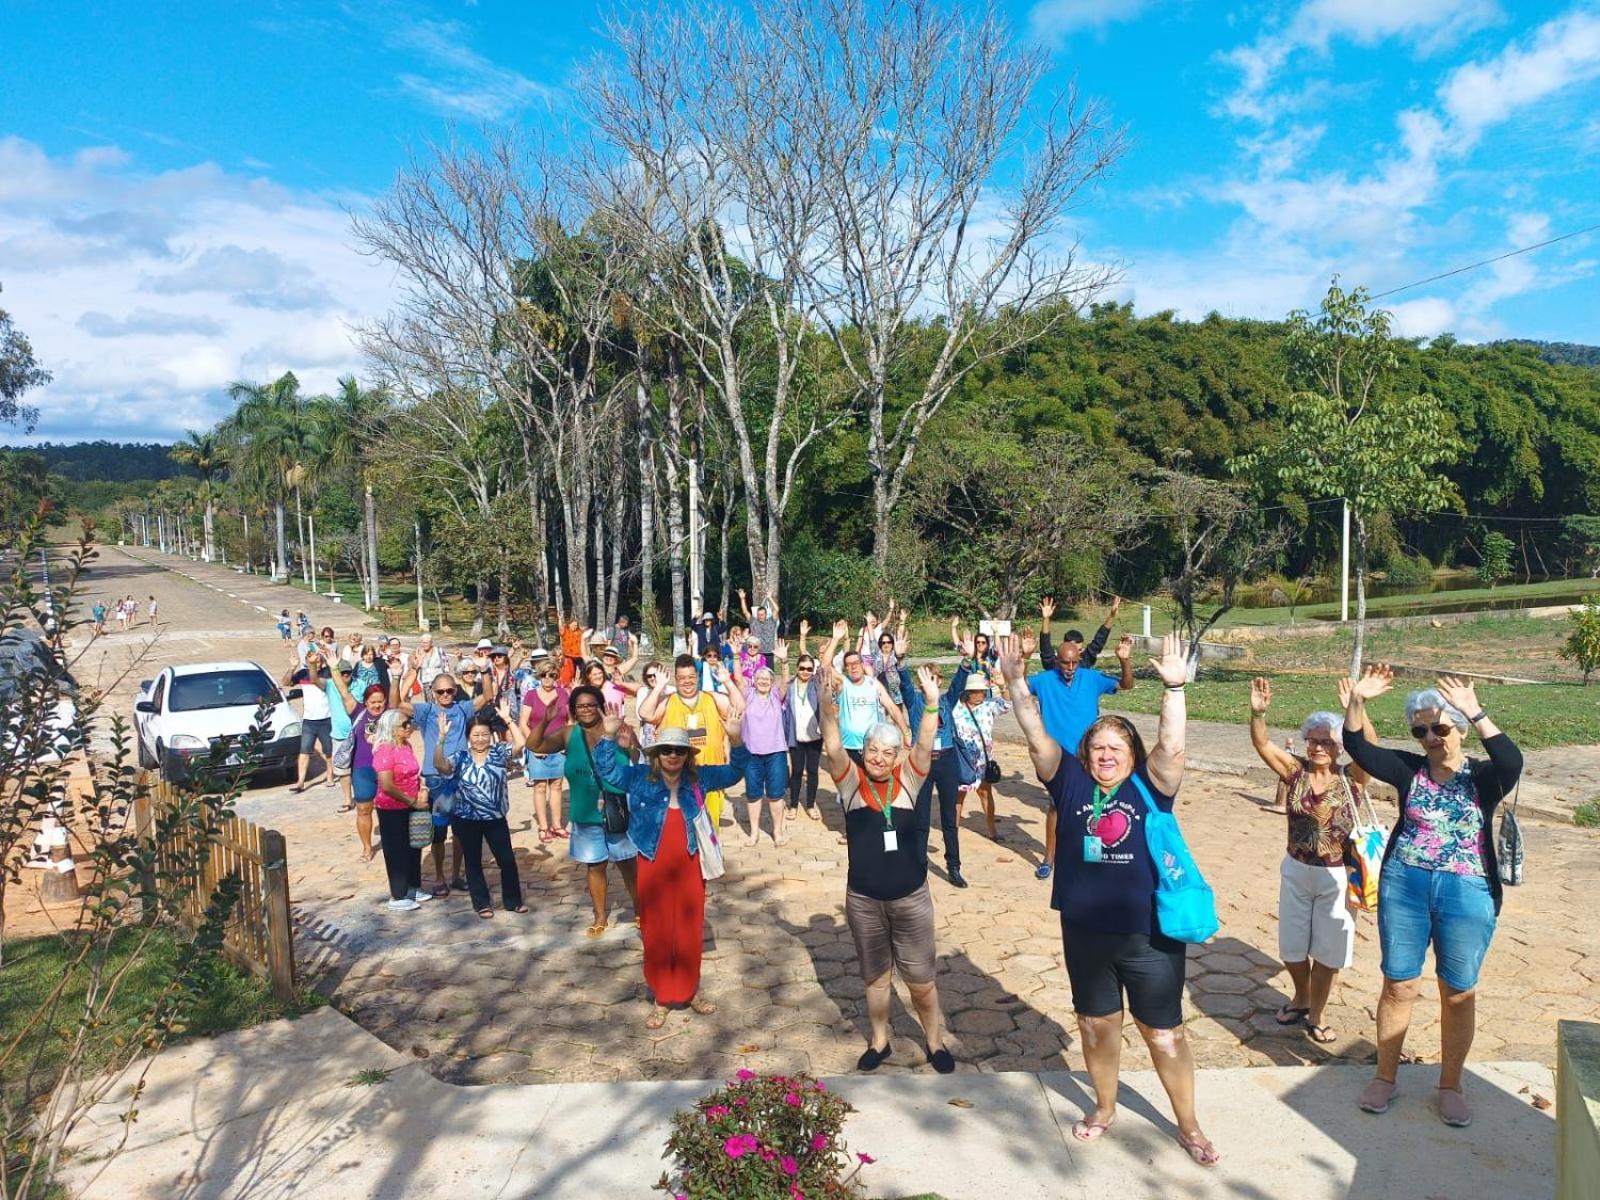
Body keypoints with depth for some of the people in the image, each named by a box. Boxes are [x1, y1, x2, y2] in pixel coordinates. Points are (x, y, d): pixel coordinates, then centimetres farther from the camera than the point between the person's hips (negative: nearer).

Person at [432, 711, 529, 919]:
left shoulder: (499, 752, -4)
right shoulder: (460, 757, -6)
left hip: (495, 818, 0)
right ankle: (482, 904, 25)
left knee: (507, 860, 5)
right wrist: (441, 739, -31)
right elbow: (440, 765, -23)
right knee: (473, 862, 11)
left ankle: (513, 901, 22)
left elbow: (520, 743, -18)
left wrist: (508, 720, -17)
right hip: (466, 820, 0)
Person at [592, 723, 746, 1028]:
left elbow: (734, 772, 7)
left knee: (690, 931, 13)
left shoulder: (699, 778, 0)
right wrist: (610, 737, -19)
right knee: (656, 933, 8)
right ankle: (661, 998, 23)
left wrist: (737, 741, -9)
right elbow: (607, 771, -5)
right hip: (654, 869, -1)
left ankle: (691, 990, 32)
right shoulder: (640, 778, -3)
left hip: (689, 868, 1)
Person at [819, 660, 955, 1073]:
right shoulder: (850, 779, -7)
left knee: (921, 979, 12)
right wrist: (827, 706, -41)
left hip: (911, 896, 0)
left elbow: (924, 745, -21)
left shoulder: (908, 778, -5)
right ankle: (879, 1040, 38)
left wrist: (931, 703, -38)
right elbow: (833, 747, -23)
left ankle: (934, 1040, 33)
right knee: (875, 976, 17)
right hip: (863, 899, 0)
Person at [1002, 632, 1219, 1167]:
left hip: (1151, 934, -2)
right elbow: (1038, 738, -12)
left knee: (1164, 1033, 12)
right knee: (1096, 1025, 20)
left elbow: (1171, 746, -24)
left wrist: (1174, 687, -34)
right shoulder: (1072, 784, -3)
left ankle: (1189, 1127, 33)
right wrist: (1017, 682, -22)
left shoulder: (1149, 787, -7)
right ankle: (1104, 1107, 44)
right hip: (1085, 932, 2)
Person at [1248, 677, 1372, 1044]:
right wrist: (1258, 712, -39)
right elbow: (1262, 743, -19)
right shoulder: (1295, 771, -6)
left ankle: (1316, 1013, 30)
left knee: (1327, 950, 10)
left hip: (1336, 876, -2)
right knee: (1292, 946, 16)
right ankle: (1302, 997, 43)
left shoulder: (1351, 778, -11)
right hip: (1296, 871, 2)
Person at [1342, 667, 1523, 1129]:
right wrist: (1357, 701, -25)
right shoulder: (1410, 770, 1)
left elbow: (1512, 762, -26)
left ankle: (1450, 1085, 28)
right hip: (1404, 887, 1)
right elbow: (1358, 748, -11)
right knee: (1398, 986, 10)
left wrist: (1476, 713, -35)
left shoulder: (1483, 777, -4)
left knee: (1459, 994, 10)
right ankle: (1385, 1077, 25)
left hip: (1467, 895, -1)